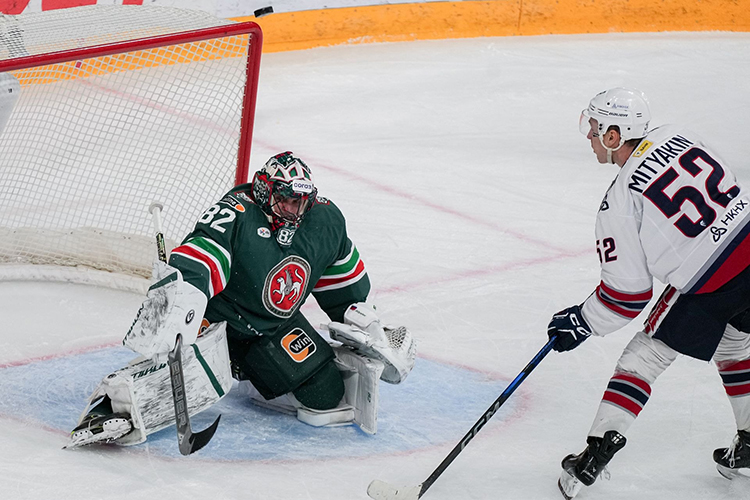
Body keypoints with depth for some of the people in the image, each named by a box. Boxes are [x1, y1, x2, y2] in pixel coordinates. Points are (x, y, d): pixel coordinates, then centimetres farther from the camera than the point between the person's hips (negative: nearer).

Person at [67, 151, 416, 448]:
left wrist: (363, 321, 14)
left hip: (277, 327, 7)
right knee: (201, 375, -38)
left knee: (326, 394, -4)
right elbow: (199, 255, -37)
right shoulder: (237, 214, -24)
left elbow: (342, 274, 12)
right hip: (218, 315, -7)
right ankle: (112, 404, -37)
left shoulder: (324, 219, -4)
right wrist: (181, 287, -55)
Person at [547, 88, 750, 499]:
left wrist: (581, 323, 9)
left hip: (708, 287, -7)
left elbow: (628, 292, -7)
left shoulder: (619, 203, -11)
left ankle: (599, 447, 4)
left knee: (646, 354, 7)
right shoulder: (678, 138, 5)